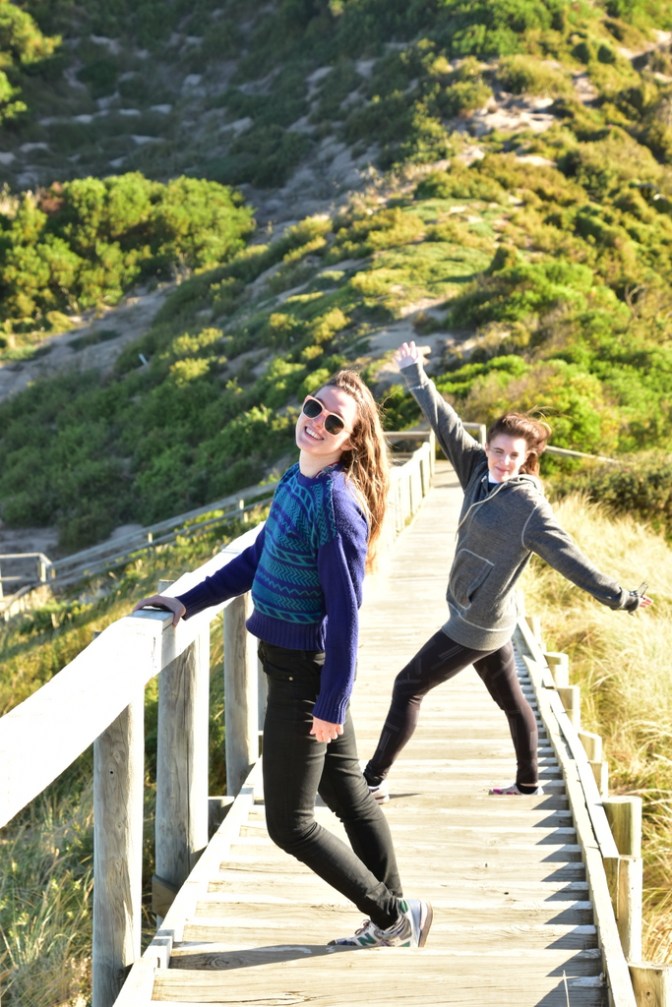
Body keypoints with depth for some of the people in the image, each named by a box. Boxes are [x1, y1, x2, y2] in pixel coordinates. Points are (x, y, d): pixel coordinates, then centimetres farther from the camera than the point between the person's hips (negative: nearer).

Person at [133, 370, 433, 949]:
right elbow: (259, 559, 15)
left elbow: (345, 609, -22)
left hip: (306, 672, -9)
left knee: (290, 824, 2)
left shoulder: (336, 502, -24)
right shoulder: (297, 479, 3)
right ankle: (393, 921, 33)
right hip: (295, 663, 9)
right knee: (349, 794, 19)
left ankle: (395, 918, 16)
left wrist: (332, 704, -19)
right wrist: (188, 603, 11)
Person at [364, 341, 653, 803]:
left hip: (479, 625, -8)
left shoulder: (529, 508, -22)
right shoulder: (480, 470, -3)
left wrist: (619, 597, -20)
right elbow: (448, 425, 3)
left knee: (409, 687, 0)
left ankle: (373, 780, 8)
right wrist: (417, 378, 6)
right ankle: (529, 783, 34)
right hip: (479, 616, 8)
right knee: (510, 698, 19)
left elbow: (571, 560, -20)